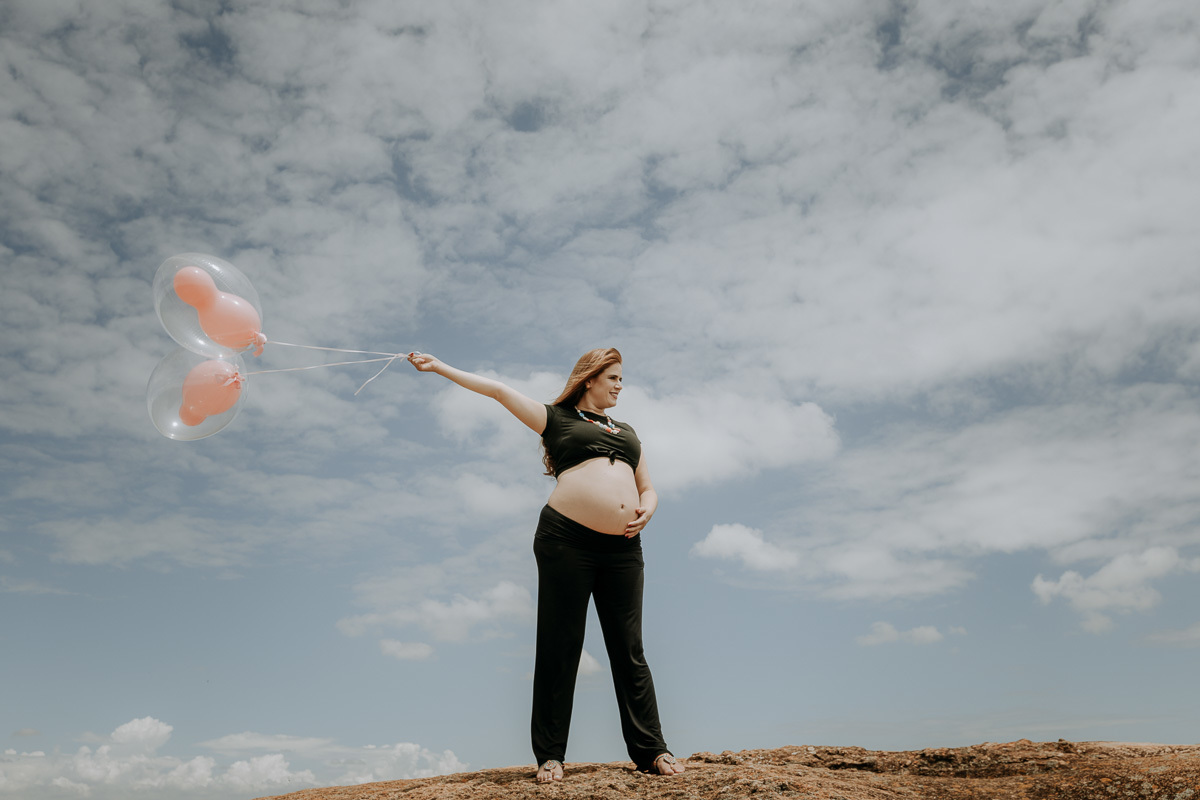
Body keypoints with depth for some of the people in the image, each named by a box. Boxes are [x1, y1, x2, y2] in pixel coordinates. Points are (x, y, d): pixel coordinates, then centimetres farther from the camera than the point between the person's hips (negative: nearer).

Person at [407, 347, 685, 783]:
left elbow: (648, 489, 26)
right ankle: (550, 755, 8)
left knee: (629, 650, 4)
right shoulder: (556, 418, 11)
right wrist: (438, 367, 3)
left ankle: (651, 751, 9)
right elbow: (499, 391, 7)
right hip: (567, 539, -4)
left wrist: (646, 511, 3)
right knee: (559, 647, 0)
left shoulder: (626, 432, 26)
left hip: (622, 549, 4)